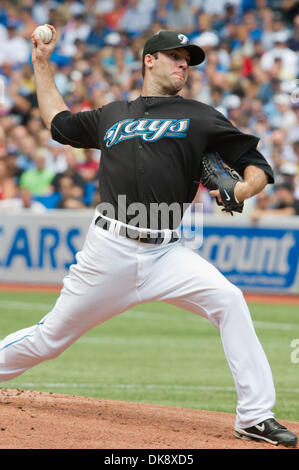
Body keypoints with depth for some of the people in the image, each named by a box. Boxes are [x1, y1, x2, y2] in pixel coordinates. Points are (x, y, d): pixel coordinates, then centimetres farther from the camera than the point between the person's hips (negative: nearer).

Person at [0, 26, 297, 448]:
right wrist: (41, 65, 34)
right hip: (109, 251, 1)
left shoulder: (200, 117, 9)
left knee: (229, 301, -23)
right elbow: (59, 122, 35)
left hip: (166, 253, -1)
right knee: (51, 338, 5)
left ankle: (255, 417, -22)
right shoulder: (111, 115, 17)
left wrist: (240, 190, -18)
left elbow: (257, 167, 4)